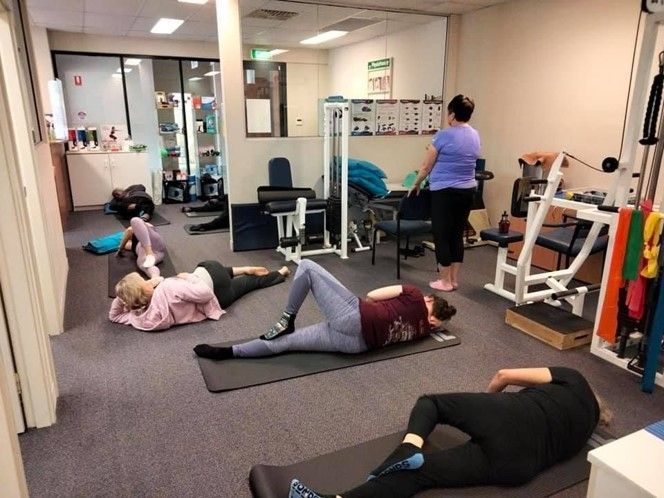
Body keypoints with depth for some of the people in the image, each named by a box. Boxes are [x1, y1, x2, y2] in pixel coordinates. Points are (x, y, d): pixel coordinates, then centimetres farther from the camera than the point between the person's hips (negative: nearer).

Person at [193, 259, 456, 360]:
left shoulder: (415, 299, 2)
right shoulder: (421, 330, 17)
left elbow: (372, 296, 6)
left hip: (353, 317, -6)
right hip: (358, 344, 7)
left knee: (306, 266, 1)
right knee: (286, 342, 8)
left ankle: (286, 321, 5)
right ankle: (227, 352, 7)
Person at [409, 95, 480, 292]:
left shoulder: (444, 135, -11)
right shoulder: (475, 136, 10)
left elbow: (426, 166, -5)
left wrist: (415, 185, 11)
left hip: (445, 192, -7)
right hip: (468, 191, 7)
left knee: (442, 235, 3)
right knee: (457, 234, 13)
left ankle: (445, 281, 9)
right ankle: (454, 279, 19)